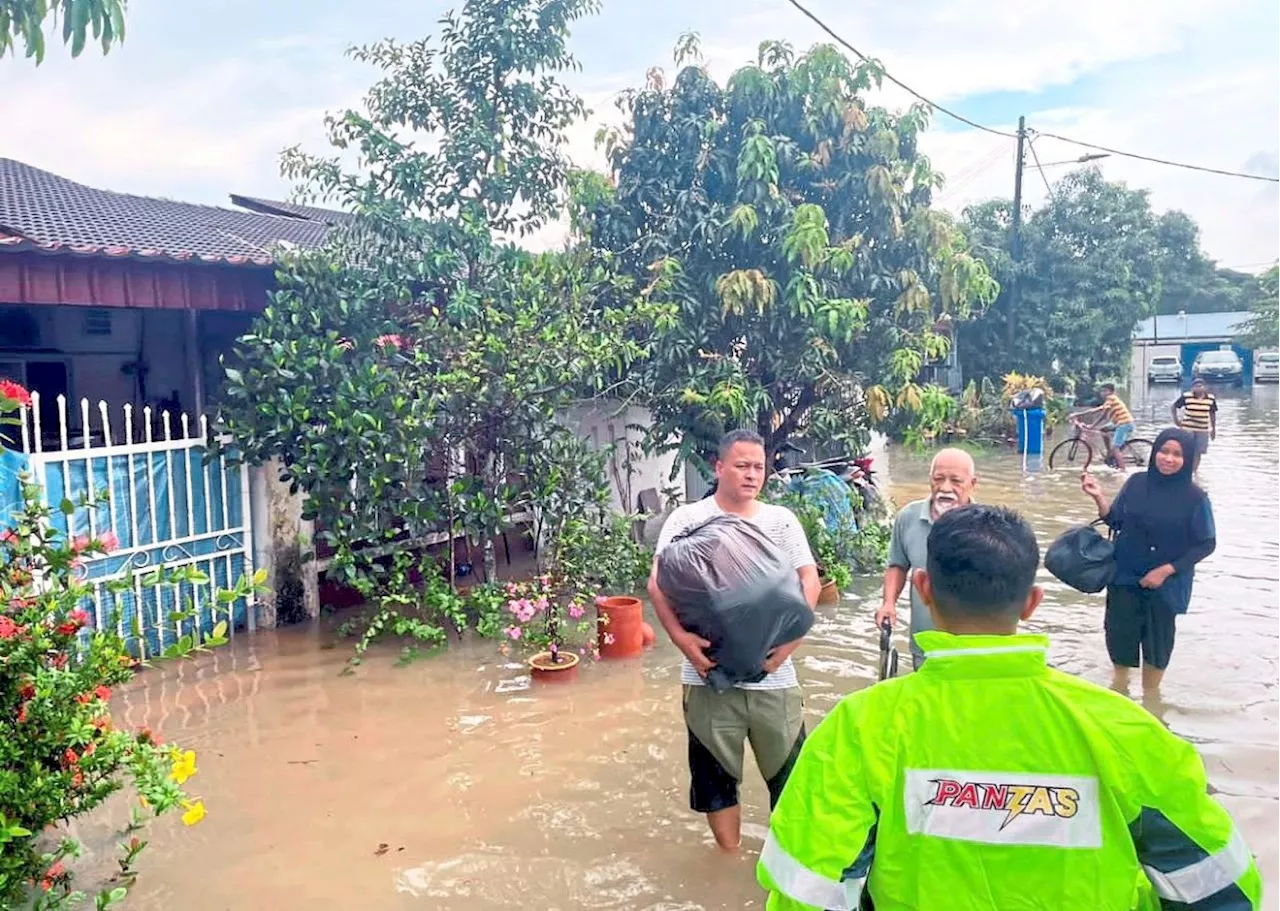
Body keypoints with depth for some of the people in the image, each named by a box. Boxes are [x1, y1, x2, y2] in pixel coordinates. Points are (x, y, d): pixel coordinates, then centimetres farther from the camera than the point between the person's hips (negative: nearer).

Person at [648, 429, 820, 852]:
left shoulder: (782, 520, 7)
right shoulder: (688, 519, 0)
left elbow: (809, 581, 3)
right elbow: (658, 584, -6)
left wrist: (791, 636, -12)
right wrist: (680, 636, -21)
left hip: (773, 672, 2)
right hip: (711, 672, -1)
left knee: (788, 768, 9)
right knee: (716, 773, 11)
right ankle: (730, 857, 30)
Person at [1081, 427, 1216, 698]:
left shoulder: (1195, 498, -12)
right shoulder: (1137, 483, -4)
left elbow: (1206, 544, -8)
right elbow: (1115, 522, 2)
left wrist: (1166, 570, -14)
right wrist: (1099, 497, -14)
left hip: (1167, 583, -2)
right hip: (1125, 576, 2)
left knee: (1158, 636, 12)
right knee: (1119, 631, 8)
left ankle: (1150, 690, 35)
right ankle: (1121, 678, 37)